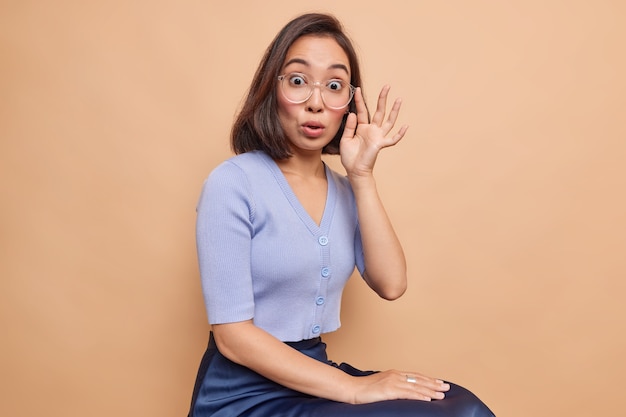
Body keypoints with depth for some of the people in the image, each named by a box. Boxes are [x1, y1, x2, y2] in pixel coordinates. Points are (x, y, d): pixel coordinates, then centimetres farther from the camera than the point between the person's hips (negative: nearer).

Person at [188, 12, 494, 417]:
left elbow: (391, 285, -7)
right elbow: (233, 336, -17)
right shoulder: (233, 183, -14)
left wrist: (362, 175, -11)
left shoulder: (344, 189, 5)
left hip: (313, 376, 6)